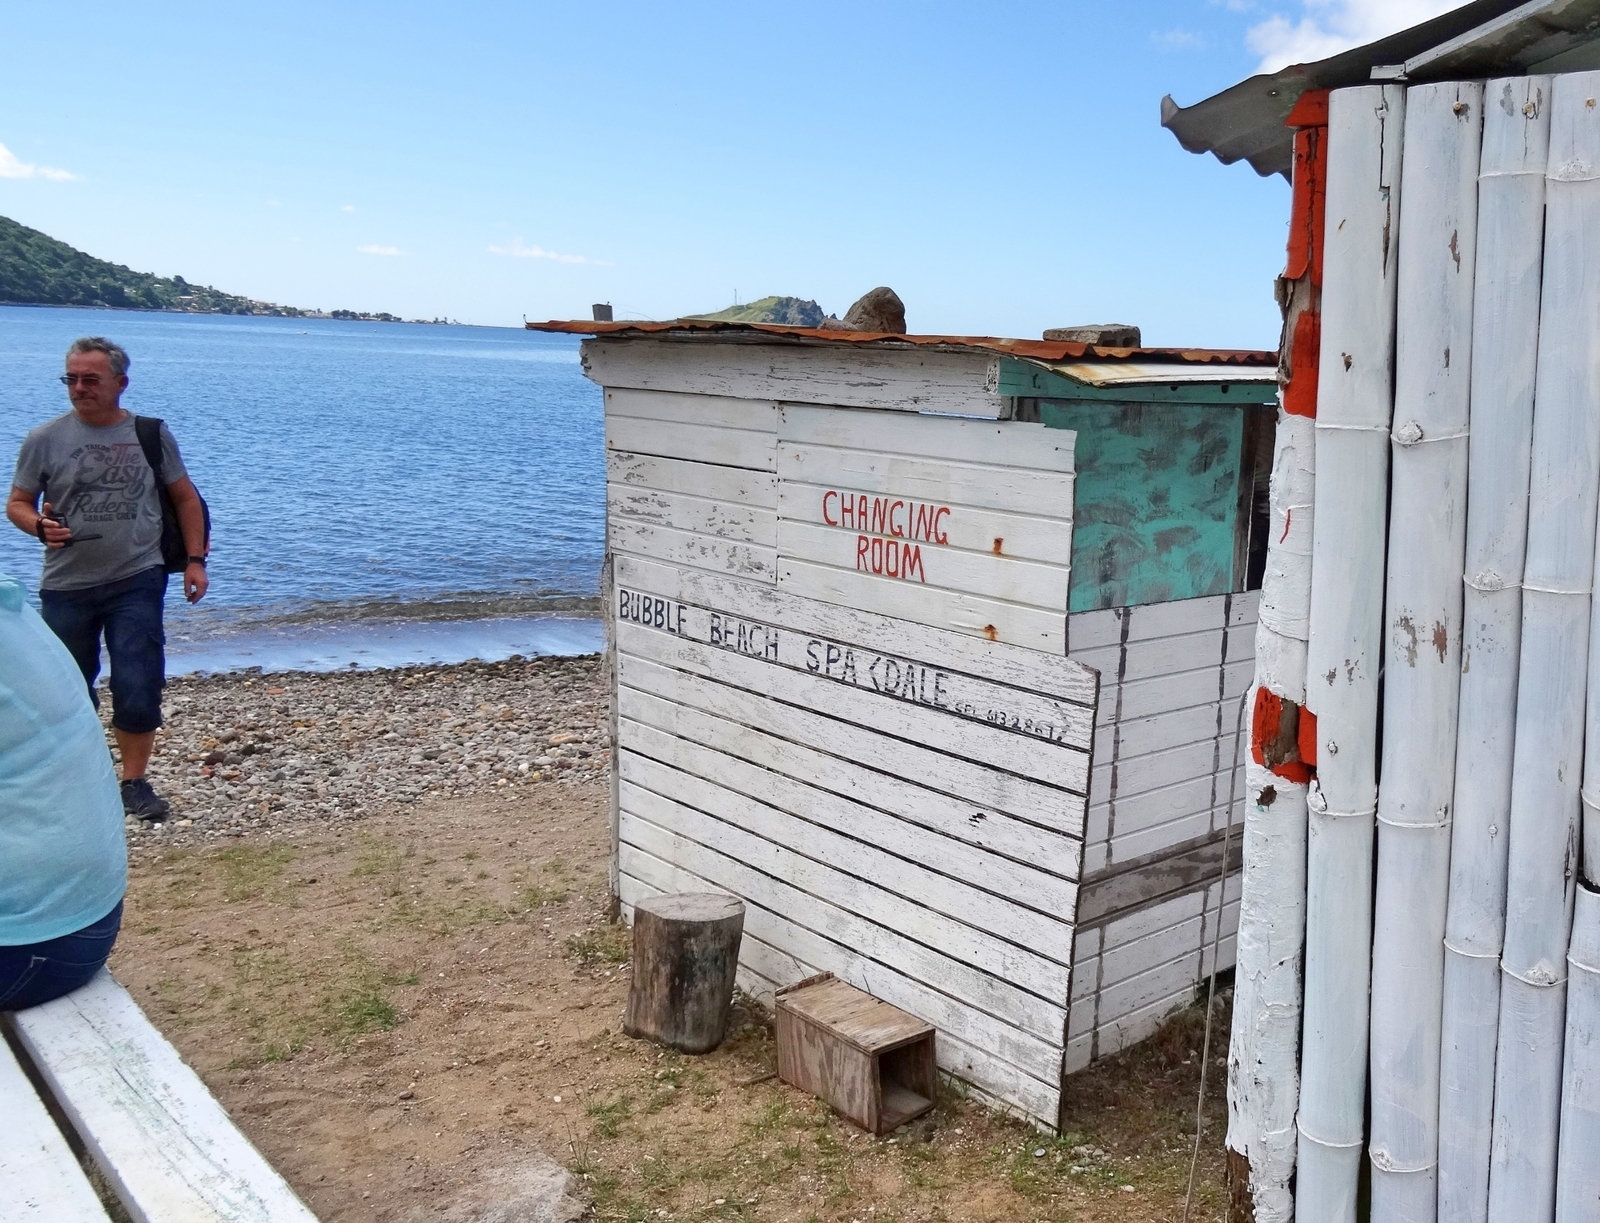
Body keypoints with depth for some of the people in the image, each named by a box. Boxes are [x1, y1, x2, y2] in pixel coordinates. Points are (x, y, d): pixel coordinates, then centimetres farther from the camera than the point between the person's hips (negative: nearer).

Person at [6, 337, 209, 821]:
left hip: (136, 581, -1)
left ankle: (135, 782, 6)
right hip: (67, 586, 1)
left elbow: (185, 497, 10)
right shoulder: (45, 439, -1)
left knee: (138, 686, -8)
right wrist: (40, 526, -18)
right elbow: (17, 503, 4)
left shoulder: (150, 433, 2)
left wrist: (195, 559, 2)